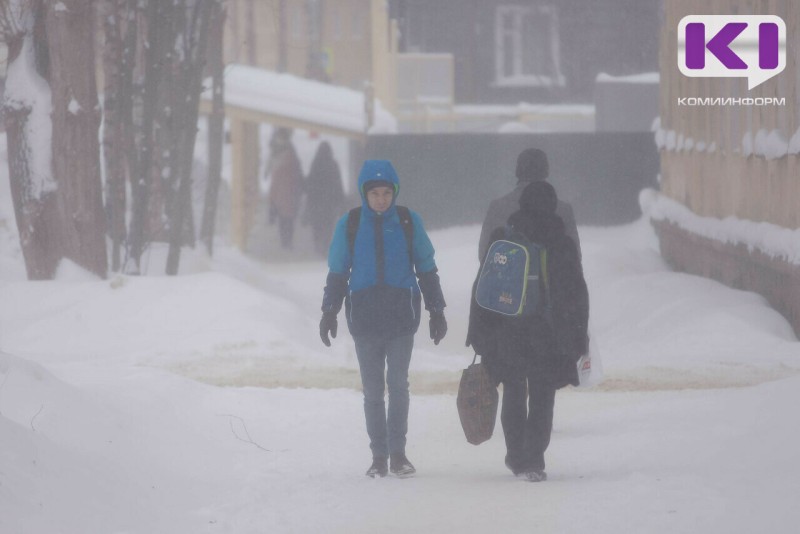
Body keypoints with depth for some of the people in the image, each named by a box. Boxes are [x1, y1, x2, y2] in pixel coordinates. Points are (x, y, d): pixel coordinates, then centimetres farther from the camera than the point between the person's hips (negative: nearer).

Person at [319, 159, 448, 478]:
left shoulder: (409, 222, 2)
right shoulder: (349, 225, 3)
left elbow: (427, 269, 10)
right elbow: (337, 272, 11)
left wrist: (436, 311, 10)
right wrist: (329, 311, 6)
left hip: (401, 314, -1)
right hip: (364, 316, 1)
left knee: (398, 383, -4)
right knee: (372, 389, 4)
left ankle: (398, 453, 3)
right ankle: (379, 455, 9)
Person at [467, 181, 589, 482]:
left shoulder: (501, 240, -1)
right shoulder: (561, 244, -3)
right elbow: (577, 295, -1)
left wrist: (479, 333, 6)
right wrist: (578, 336, 6)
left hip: (507, 332, 1)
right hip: (547, 335, -1)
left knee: (514, 394, 17)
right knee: (542, 399, 3)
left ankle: (517, 457, 21)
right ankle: (533, 462, -6)